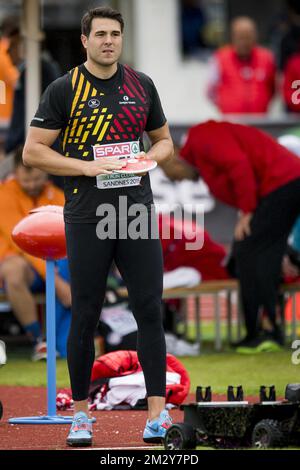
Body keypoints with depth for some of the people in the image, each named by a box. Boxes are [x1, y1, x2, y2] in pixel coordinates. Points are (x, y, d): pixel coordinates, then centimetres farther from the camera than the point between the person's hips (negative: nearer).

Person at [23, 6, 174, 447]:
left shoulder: (142, 85, 11)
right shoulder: (65, 89, 0)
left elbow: (165, 141, 21)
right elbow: (33, 151, -2)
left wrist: (149, 157, -2)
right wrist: (86, 167, -13)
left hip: (137, 211, 3)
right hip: (87, 218, -3)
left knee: (150, 311, -3)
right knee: (85, 316, 2)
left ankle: (158, 412, -1)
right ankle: (80, 413, 12)